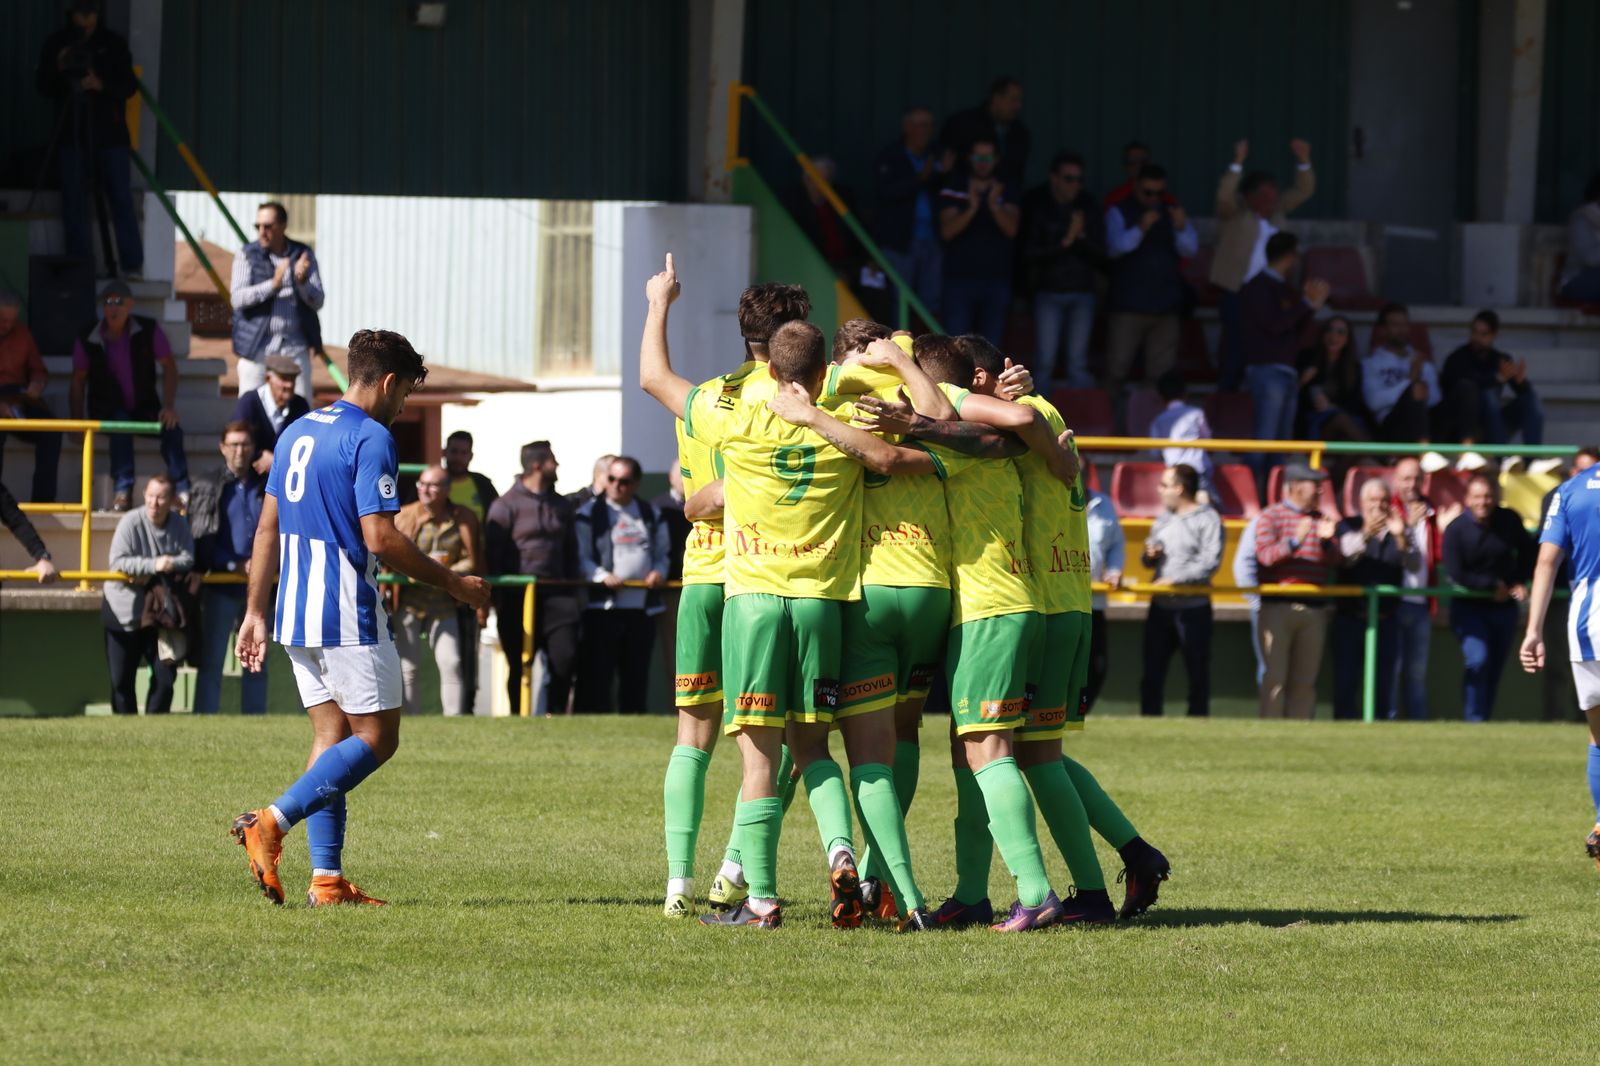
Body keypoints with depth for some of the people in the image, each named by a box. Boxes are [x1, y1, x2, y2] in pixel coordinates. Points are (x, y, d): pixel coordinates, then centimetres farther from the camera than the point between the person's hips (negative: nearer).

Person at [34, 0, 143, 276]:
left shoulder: (113, 44, 2)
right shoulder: (56, 44, 5)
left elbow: (130, 85, -2)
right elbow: (42, 85, 6)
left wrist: (102, 85, -21)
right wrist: (58, 69, -14)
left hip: (109, 134, -1)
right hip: (71, 135, 1)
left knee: (121, 200, -4)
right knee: (75, 204, 1)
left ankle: (132, 265, -2)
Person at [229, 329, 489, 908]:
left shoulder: (297, 432, 14)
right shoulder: (371, 438, -12)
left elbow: (268, 528, 16)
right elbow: (380, 538, -18)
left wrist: (256, 612, 19)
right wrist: (453, 583, -8)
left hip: (297, 616, 9)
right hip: (347, 615, -9)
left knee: (333, 735, 11)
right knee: (377, 737, -2)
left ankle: (327, 878, 4)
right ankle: (272, 822, -17)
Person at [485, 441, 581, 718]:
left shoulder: (562, 506, 15)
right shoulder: (506, 506, -2)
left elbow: (571, 553, 21)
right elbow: (492, 555, -5)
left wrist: (574, 590, 14)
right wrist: (498, 601, -10)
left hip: (555, 593, 4)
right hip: (518, 599, -4)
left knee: (565, 655, -9)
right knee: (519, 665, 2)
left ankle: (556, 715, 3)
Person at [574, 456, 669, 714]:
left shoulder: (652, 515, 15)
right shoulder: (589, 514, 2)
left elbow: (661, 554, 21)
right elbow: (580, 559, -2)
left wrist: (659, 571, -2)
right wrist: (603, 576, -19)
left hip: (643, 608, 4)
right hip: (602, 605, -4)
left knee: (636, 673, 8)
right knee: (596, 675, -7)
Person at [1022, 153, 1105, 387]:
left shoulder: (1088, 208, 4)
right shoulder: (1038, 207, -1)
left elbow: (1100, 254, 4)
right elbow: (1030, 254, -6)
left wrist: (1081, 237, -14)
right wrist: (1064, 243, -17)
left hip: (1082, 292, 2)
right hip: (1049, 292, -2)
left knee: (1078, 362, -1)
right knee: (1045, 361, -6)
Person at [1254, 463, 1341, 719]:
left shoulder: (1320, 520, 16)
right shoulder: (1270, 517, 1)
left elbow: (1334, 561, 8)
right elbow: (1265, 555, -13)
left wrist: (1327, 540, -12)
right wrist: (1295, 541, -27)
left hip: (1314, 609, 5)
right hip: (1278, 608, -5)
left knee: (1305, 679, 6)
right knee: (1275, 677, -7)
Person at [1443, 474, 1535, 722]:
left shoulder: (1509, 520, -1)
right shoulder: (1456, 530, -12)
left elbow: (1528, 552, 16)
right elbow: (1456, 574, -15)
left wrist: (1520, 582, 3)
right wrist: (1493, 585, -12)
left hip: (1504, 607, 4)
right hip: (1469, 607, -4)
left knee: (1495, 668, 5)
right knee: (1477, 660, -21)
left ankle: (1485, 717, 15)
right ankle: (1474, 720, -15)